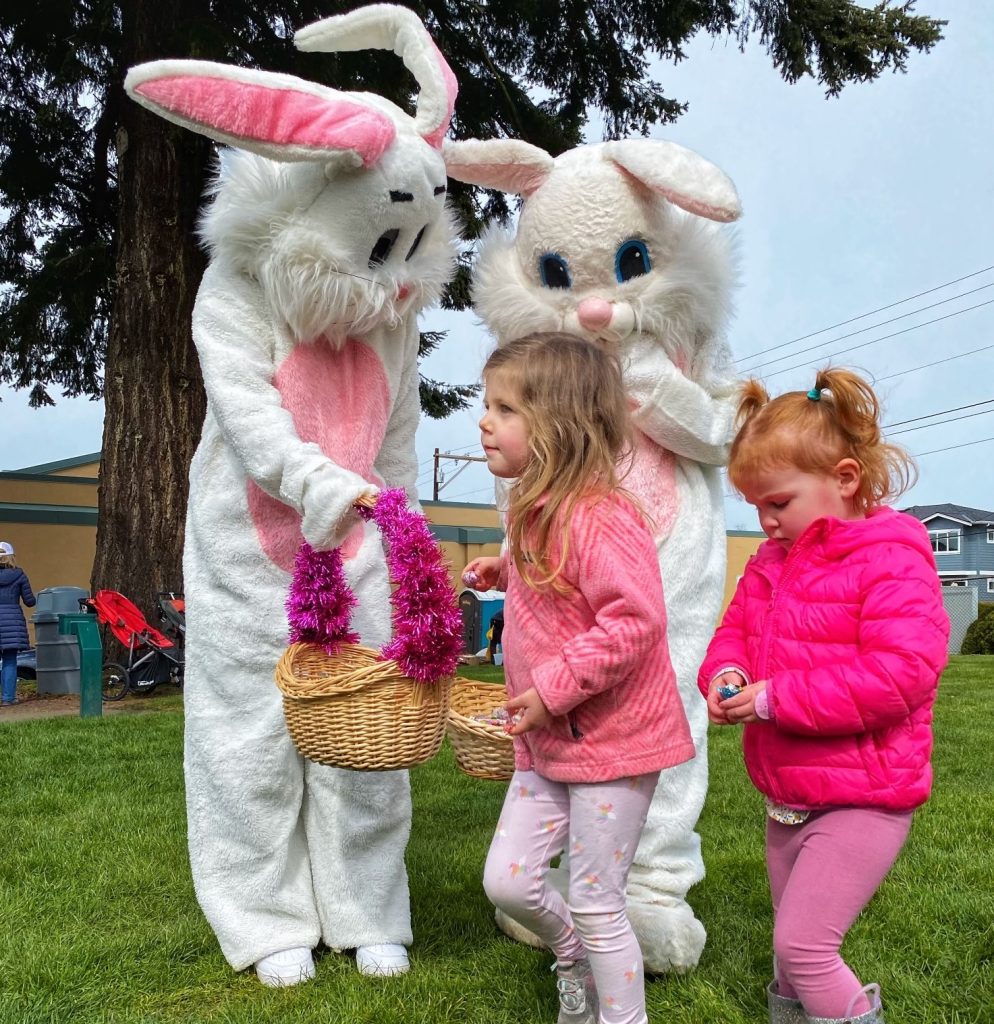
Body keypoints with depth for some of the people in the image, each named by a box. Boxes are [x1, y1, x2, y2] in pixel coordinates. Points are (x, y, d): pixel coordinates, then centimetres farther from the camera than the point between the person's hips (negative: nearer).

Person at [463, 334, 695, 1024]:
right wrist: (506, 572, 8)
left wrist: (553, 687, -26)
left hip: (612, 740, -9)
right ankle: (575, 955, 40)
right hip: (546, 742, 9)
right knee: (507, 882, 13)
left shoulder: (598, 519, -24)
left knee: (596, 904, 5)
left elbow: (634, 619, -30)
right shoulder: (536, 513, 7)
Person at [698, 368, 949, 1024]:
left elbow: (899, 674, -28)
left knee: (801, 942, -10)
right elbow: (734, 630, 14)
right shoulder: (772, 562, 6)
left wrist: (775, 698, -26)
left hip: (862, 802, -8)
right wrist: (725, 675, -11)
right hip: (787, 795, 8)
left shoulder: (893, 562, -18)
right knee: (793, 942, 21)